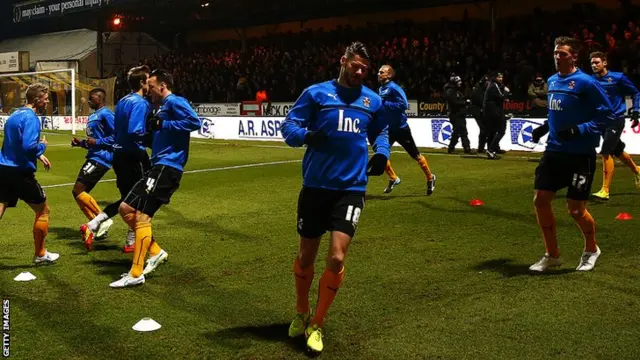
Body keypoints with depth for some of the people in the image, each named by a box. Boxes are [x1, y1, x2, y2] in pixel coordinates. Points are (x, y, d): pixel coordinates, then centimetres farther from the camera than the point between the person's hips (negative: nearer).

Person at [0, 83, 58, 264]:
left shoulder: (15, 115, 15)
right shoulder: (30, 118, -15)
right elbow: (29, 146, -26)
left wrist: (39, 156, 21)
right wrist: (43, 145, -5)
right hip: (21, 173, -8)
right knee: (43, 210, 11)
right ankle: (40, 254, 20)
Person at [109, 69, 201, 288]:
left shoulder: (174, 102, -9)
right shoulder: (162, 107, 20)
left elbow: (195, 122, -24)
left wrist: (163, 124, -19)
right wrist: (153, 129, 6)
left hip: (167, 167, -10)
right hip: (158, 166, 10)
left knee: (142, 216, -10)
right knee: (126, 209, 11)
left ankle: (136, 274, -5)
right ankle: (156, 252, 16)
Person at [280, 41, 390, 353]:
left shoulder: (373, 100, 8)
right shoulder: (316, 93, -1)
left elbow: (381, 131, 24)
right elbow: (288, 125, -2)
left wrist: (381, 153, 4)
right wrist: (306, 135, -24)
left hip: (351, 188, 1)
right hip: (315, 186, -1)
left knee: (336, 258, -10)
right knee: (306, 256, 10)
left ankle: (316, 325, 10)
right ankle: (301, 314, 36)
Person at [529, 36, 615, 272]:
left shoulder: (586, 83, -14)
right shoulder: (552, 81, 9)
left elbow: (608, 115, -14)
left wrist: (579, 130, -23)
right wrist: (545, 127, 10)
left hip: (580, 155, -7)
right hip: (554, 152, 7)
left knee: (576, 209, -3)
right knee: (540, 199, 1)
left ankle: (591, 250, 27)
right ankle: (552, 254, 17)